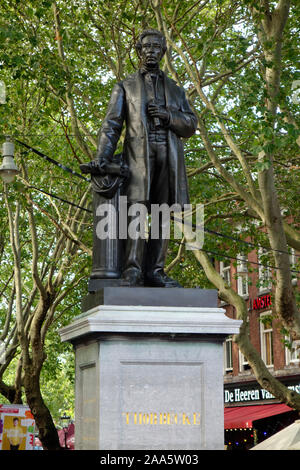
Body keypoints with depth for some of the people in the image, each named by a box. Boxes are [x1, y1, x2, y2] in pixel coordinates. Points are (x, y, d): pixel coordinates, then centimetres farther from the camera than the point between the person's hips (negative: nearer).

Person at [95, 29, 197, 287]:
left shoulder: (175, 90, 24)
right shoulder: (125, 87, 17)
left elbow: (190, 126, 15)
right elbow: (111, 125, 6)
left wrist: (167, 116, -5)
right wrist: (101, 159, -8)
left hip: (168, 157, 3)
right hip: (139, 154, -3)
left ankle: (154, 271, -3)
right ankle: (132, 271, -19)